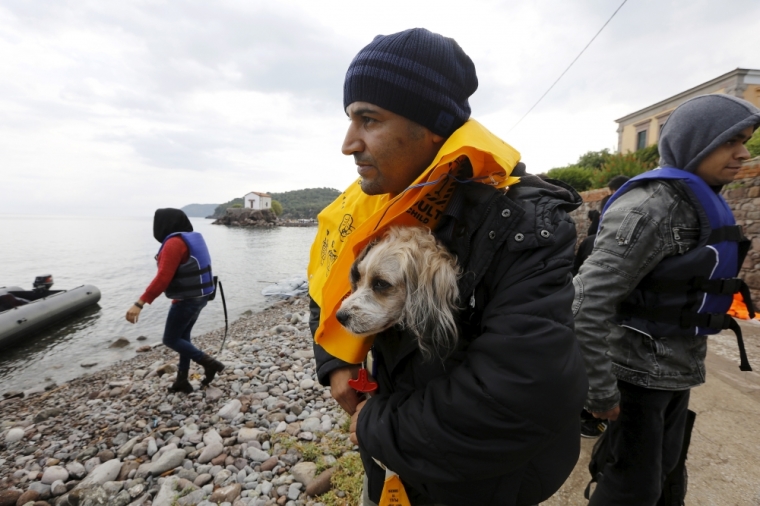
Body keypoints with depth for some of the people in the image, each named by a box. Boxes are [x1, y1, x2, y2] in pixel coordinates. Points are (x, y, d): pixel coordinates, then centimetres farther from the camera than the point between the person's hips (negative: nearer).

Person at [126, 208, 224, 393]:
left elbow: (163, 277, -27)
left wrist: (140, 303, -28)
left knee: (170, 339, 4)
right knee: (183, 336, 18)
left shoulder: (173, 243, -18)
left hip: (186, 300, -10)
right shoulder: (192, 239, 11)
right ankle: (182, 380, 25)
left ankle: (209, 363, 0)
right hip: (199, 297, 10)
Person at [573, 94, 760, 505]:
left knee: (662, 466, 25)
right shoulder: (651, 207, -23)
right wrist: (600, 390, -23)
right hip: (637, 373, -9)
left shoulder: (701, 202, 7)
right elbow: (587, 302, -29)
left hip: (676, 370, 9)